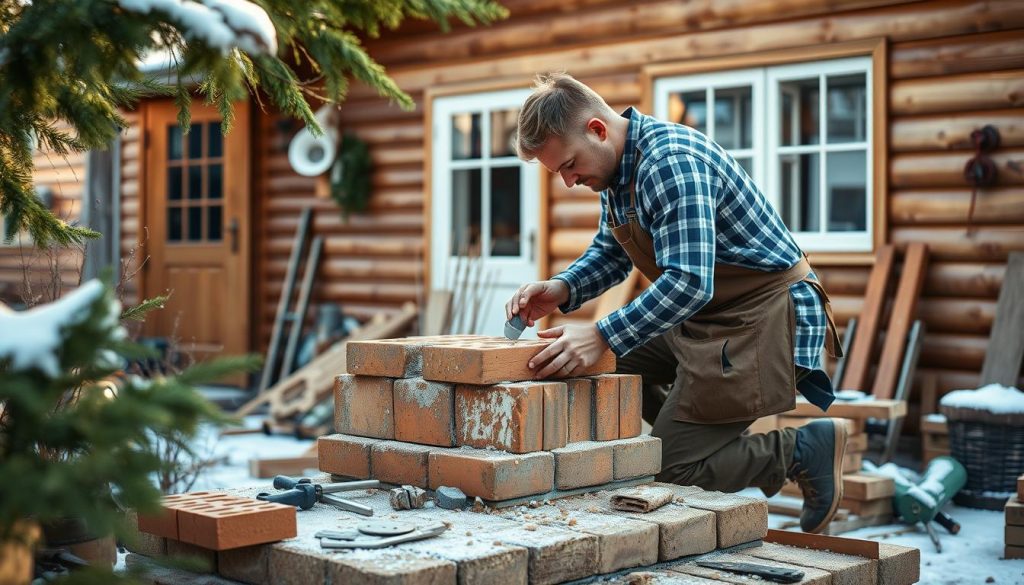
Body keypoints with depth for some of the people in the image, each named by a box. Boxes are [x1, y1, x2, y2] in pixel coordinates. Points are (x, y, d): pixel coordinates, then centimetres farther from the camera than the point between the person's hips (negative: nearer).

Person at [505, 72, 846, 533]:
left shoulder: (671, 161, -25)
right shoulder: (615, 167, 5)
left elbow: (689, 282, -33)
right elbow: (610, 253, 17)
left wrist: (602, 337, -37)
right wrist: (561, 290, -2)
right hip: (705, 313, 10)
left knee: (671, 470, -7)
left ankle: (805, 448, 3)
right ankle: (707, 440, 20)